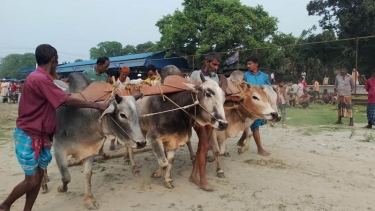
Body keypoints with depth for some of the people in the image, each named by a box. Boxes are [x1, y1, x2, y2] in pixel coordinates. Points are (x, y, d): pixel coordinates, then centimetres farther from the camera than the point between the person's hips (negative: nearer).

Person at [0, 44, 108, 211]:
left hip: (40, 136, 9)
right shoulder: (40, 79, -22)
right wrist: (96, 105, -17)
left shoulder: (40, 78, 9)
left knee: (39, 177, 11)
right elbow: (68, 102, -22)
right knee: (32, 180, -1)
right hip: (28, 136, -9)